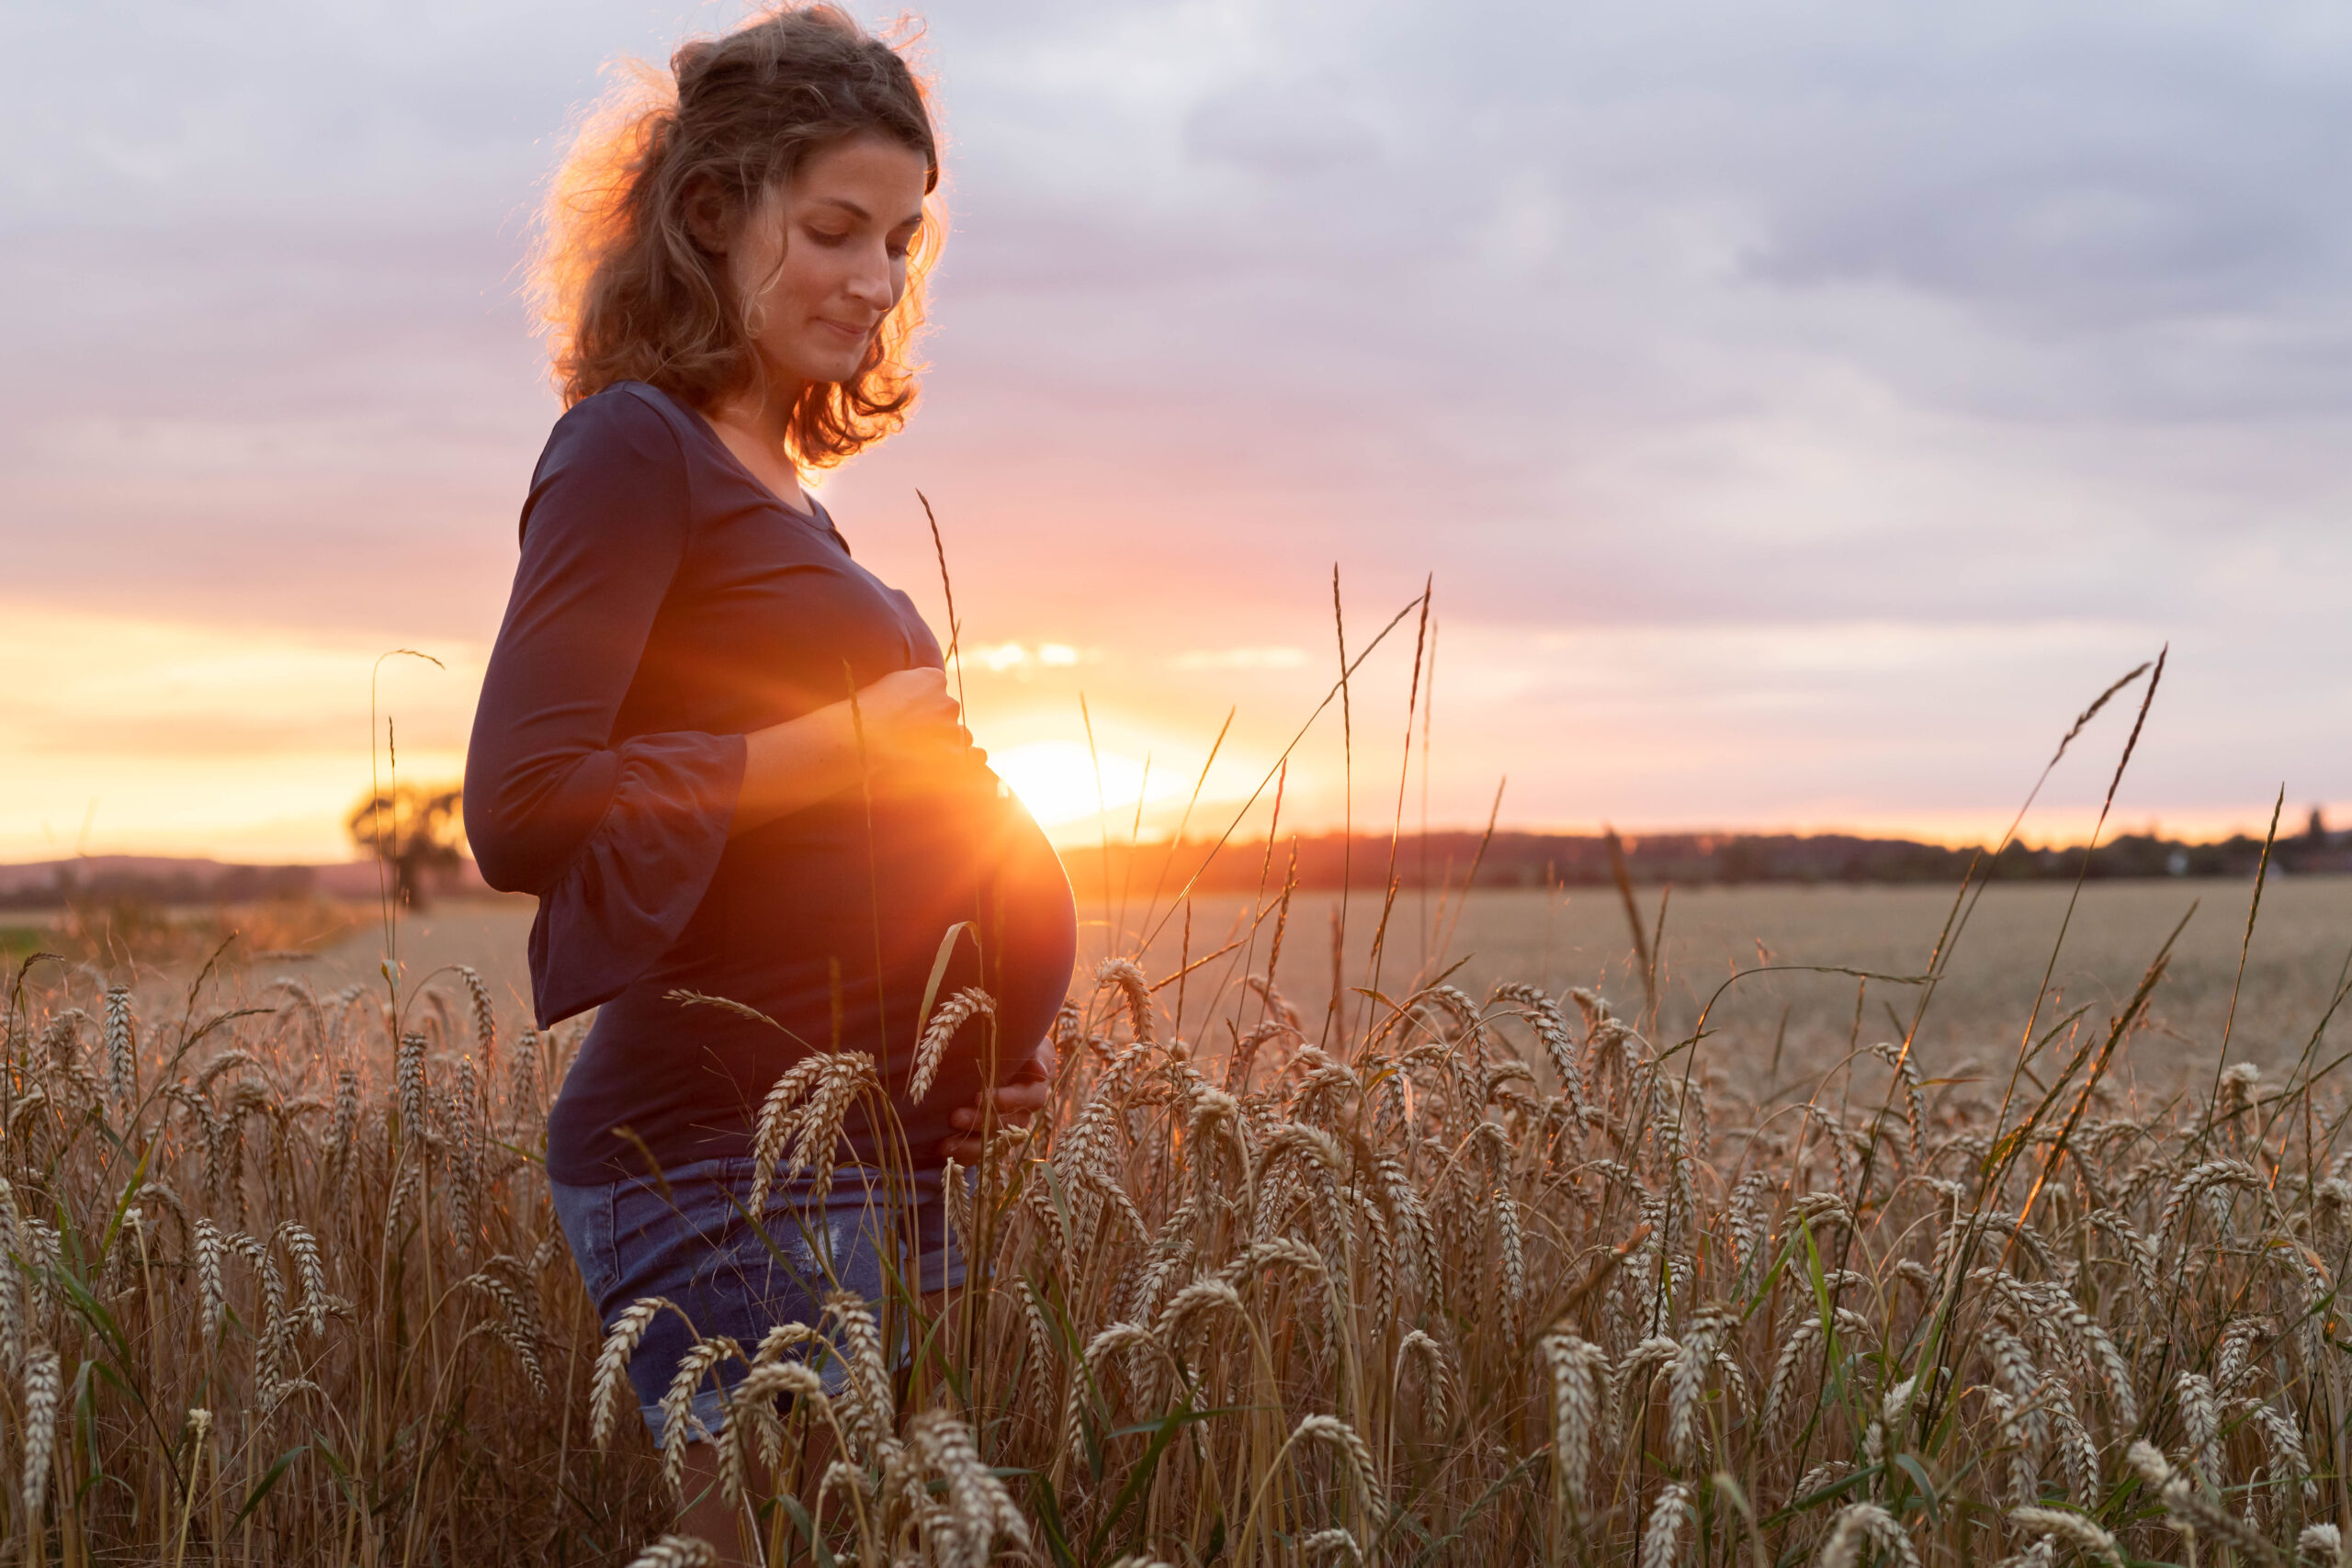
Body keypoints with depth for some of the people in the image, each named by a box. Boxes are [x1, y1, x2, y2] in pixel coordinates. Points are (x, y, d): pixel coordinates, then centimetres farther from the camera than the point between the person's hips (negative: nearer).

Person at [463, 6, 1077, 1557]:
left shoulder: (778, 485, 18)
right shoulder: (633, 451, -7)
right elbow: (523, 812, -18)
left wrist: (989, 1046, 9)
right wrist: (847, 744, -13)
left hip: (879, 1159, 9)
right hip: (726, 1159, -9)